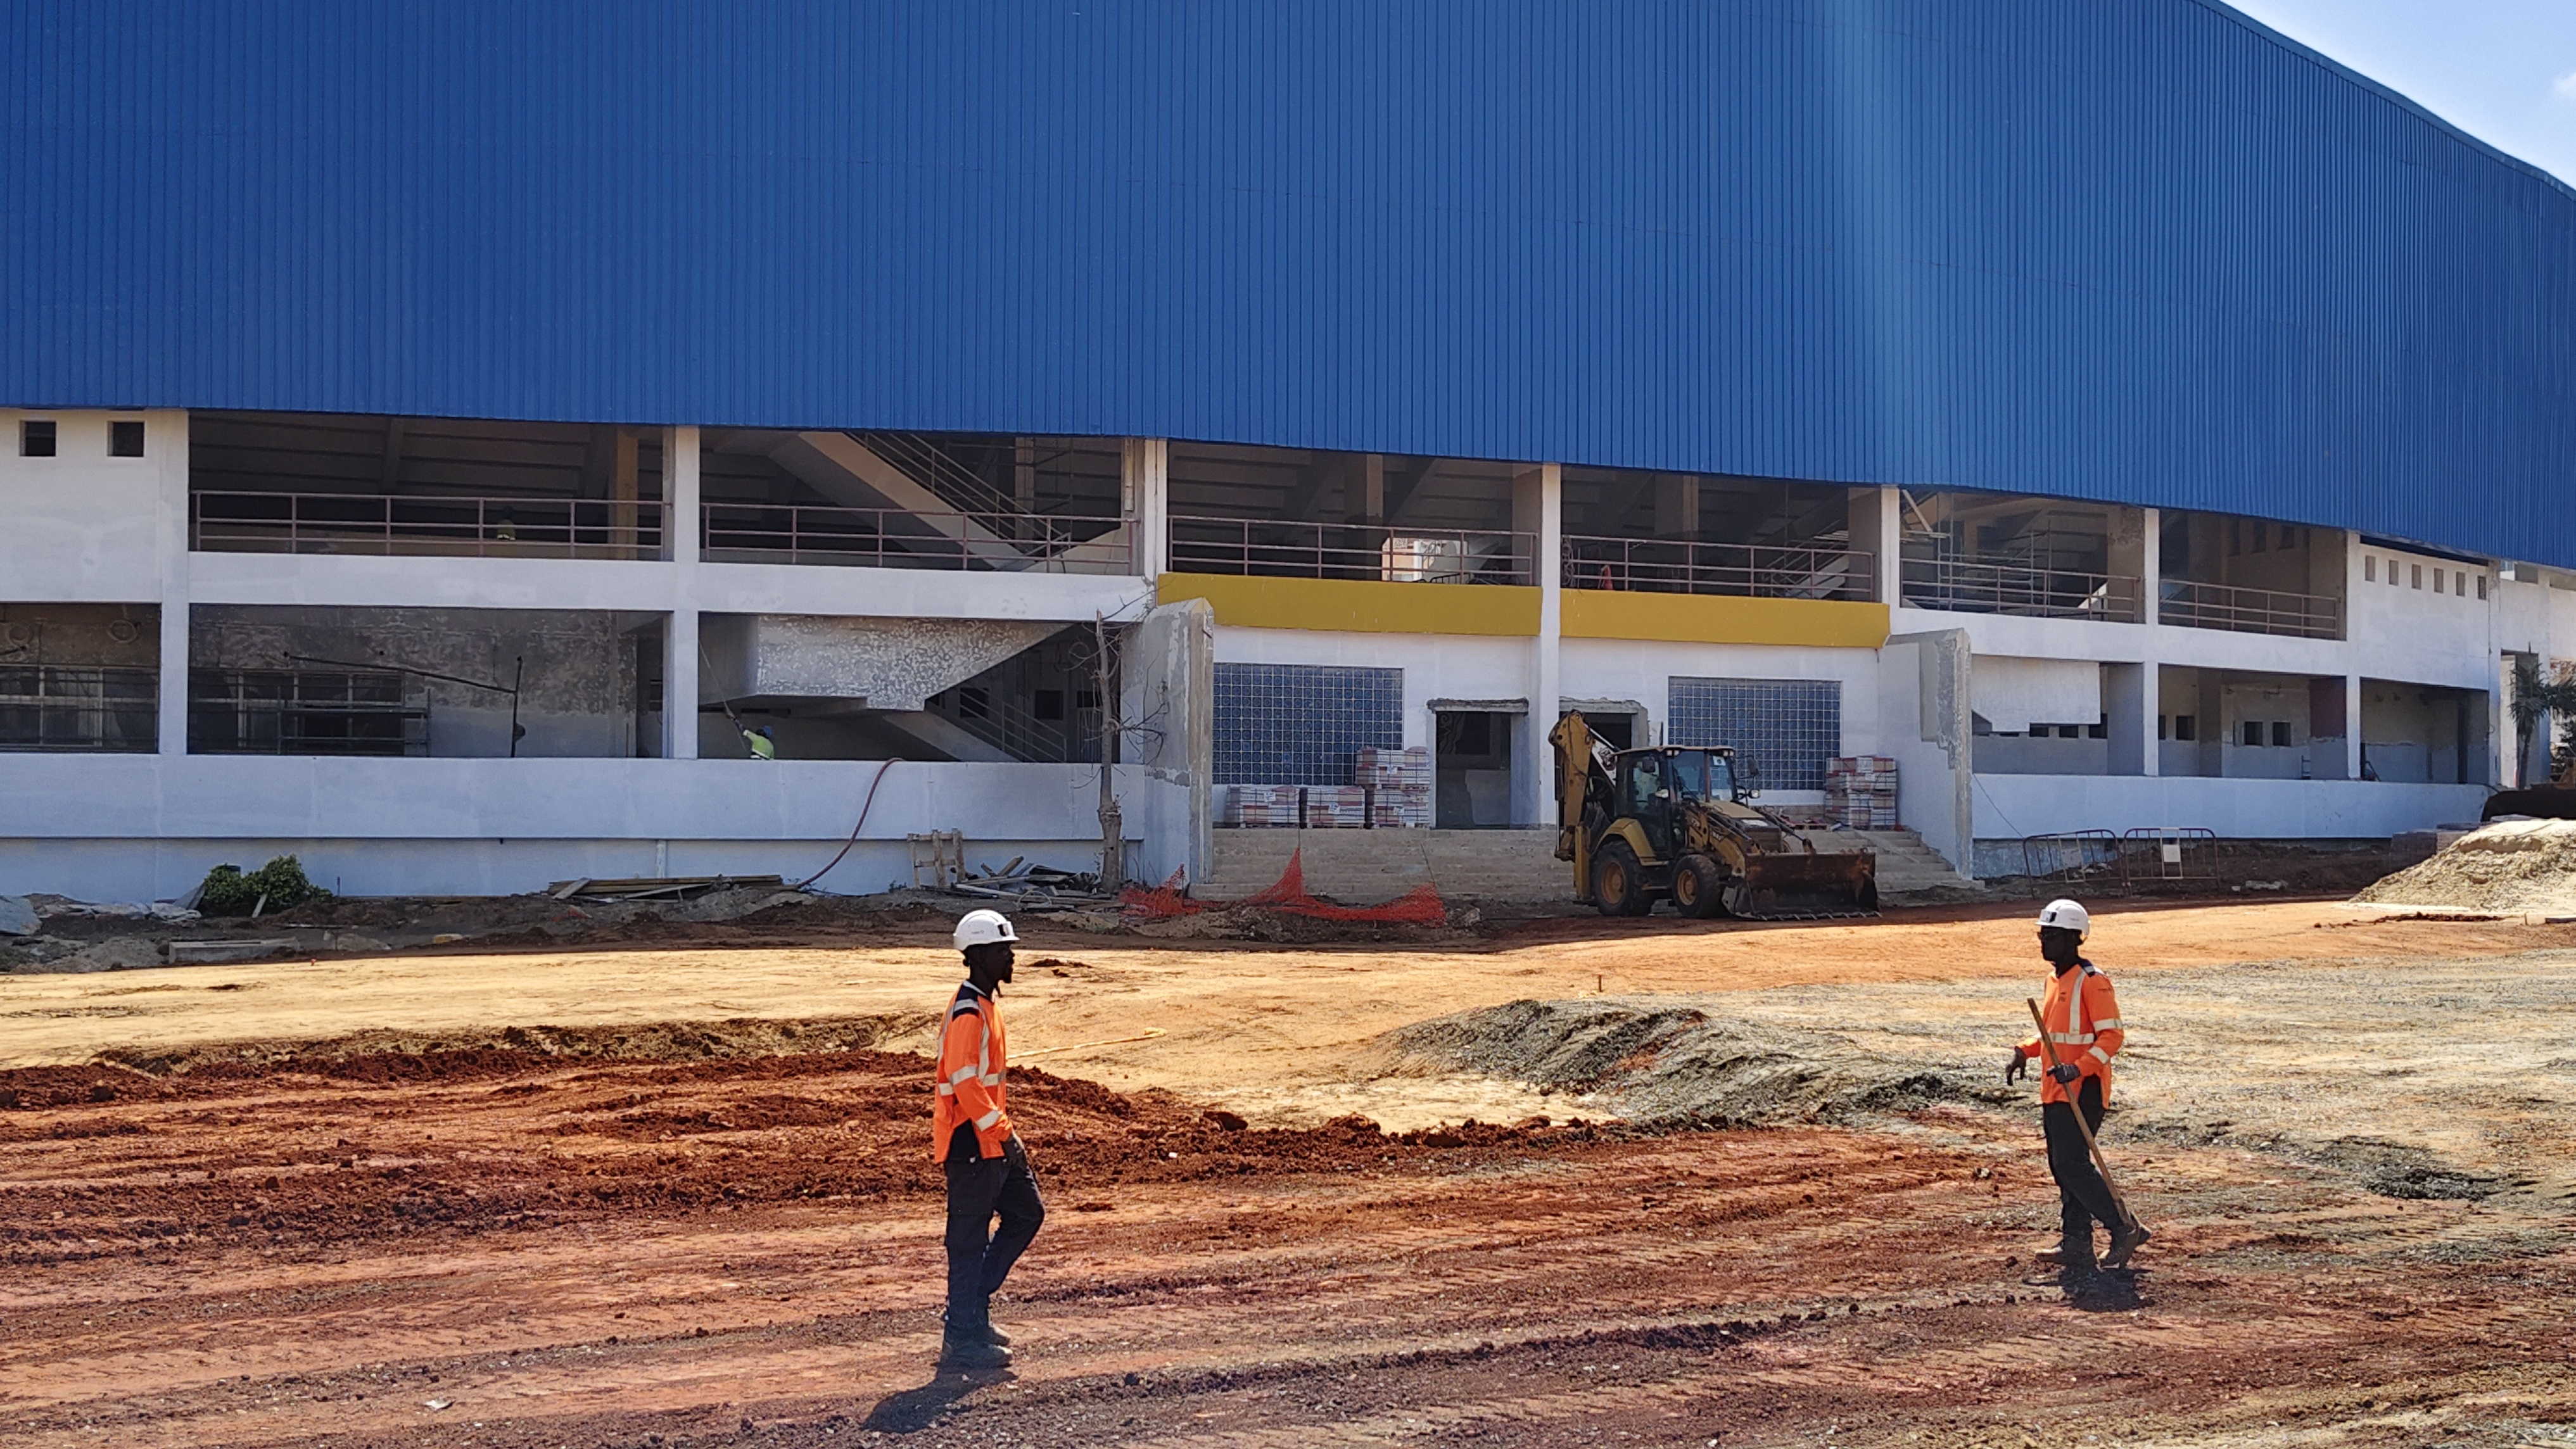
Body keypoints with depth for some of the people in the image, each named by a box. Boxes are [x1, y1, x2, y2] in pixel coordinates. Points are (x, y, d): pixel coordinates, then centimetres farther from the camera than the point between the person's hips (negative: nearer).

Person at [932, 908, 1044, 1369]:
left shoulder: (986, 1004, 13)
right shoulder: (968, 1012, -19)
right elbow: (964, 1081, -25)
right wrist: (999, 1129, -21)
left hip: (995, 1140, 10)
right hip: (973, 1144, -10)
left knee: (1027, 1213, 16)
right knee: (969, 1239, -2)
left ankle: (971, 1308, 23)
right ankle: (961, 1339, 7)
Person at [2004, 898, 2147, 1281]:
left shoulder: (2091, 981, -13)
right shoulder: (2055, 980, 16)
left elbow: (2111, 1035, -17)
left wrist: (2078, 1067, -28)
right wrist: (2025, 1052, 12)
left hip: (2082, 1091, -9)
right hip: (2054, 1092, 9)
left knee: (2072, 1166, -13)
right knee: (2062, 1169, 9)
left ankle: (2124, 1230, 2)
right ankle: (2077, 1249, 14)